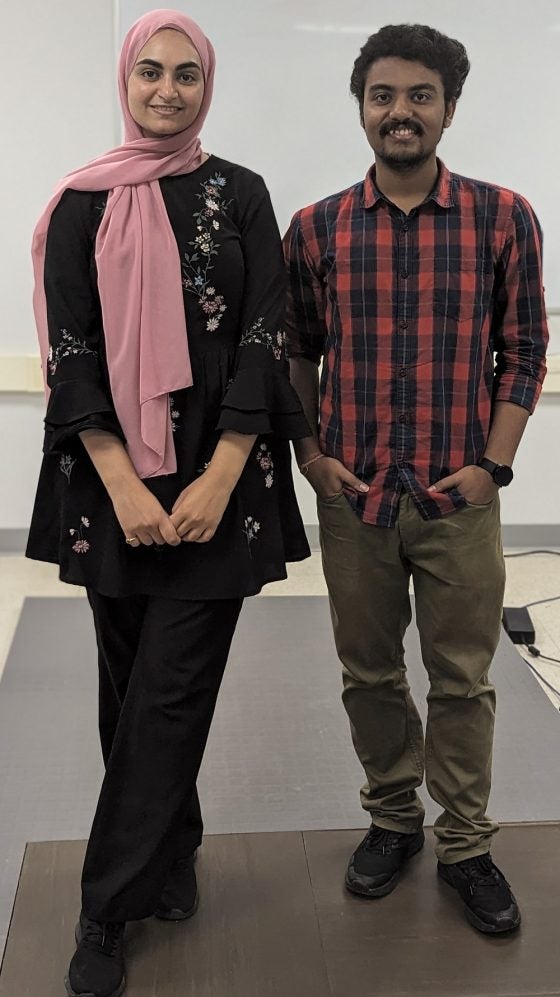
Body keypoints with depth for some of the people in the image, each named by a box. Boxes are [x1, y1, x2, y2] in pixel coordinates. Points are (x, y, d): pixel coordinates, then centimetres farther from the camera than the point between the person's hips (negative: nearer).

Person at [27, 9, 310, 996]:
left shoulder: (240, 194, 5)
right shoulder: (85, 202, 4)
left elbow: (265, 339, -2)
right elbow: (71, 350, -2)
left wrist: (217, 481, -11)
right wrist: (124, 486, -11)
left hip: (218, 475, -1)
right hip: (112, 478, 1)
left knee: (169, 690, -2)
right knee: (130, 682, 9)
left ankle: (108, 908, 10)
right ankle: (172, 852, 31)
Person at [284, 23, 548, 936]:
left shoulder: (503, 219, -2)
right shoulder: (315, 229, 2)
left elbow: (523, 352, 1)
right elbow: (298, 354, 9)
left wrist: (493, 463, -7)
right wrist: (309, 454, -1)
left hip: (460, 497, -1)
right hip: (353, 496, 2)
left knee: (463, 679, 8)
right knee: (370, 673, 13)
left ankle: (465, 845, 25)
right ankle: (392, 820, 33)